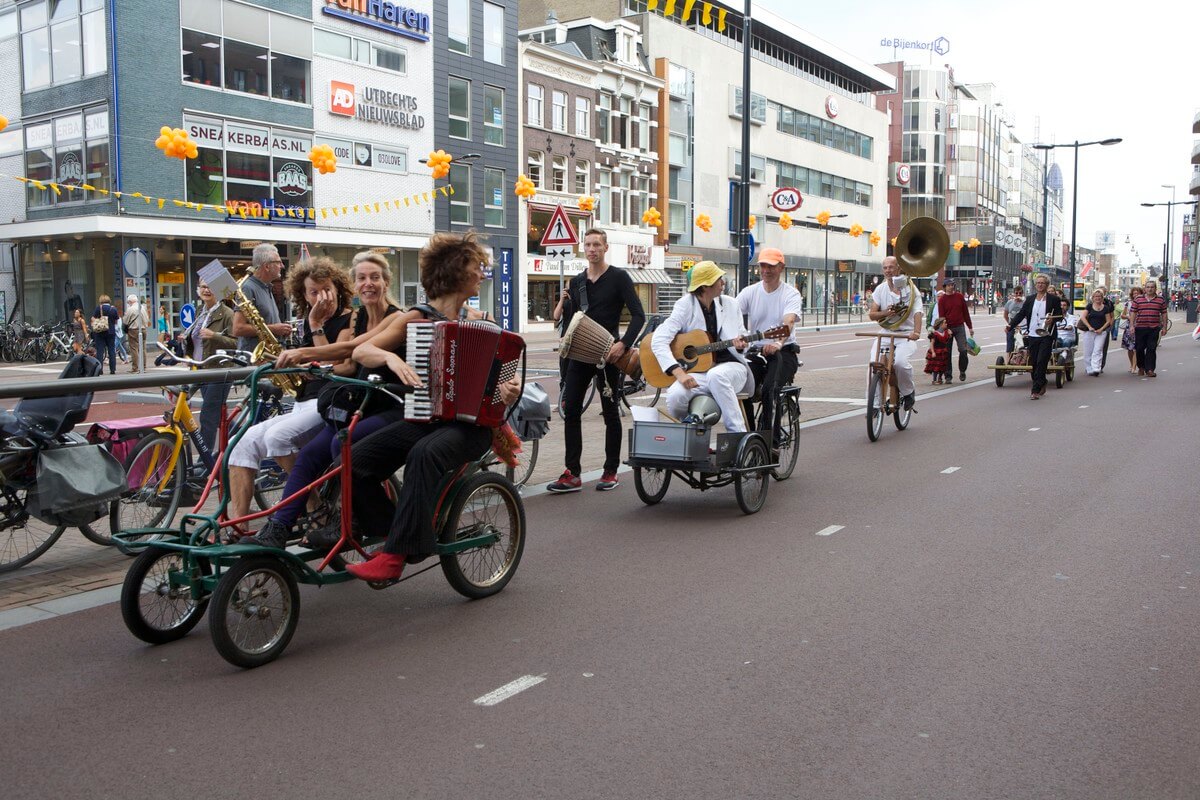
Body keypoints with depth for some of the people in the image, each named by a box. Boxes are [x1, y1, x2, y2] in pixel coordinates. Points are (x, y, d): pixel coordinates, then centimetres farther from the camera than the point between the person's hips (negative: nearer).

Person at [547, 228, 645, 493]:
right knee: (570, 410, -2)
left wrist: (623, 344, -23)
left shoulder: (618, 278, -4)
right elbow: (568, 321, 16)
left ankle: (611, 472, 14)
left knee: (610, 412, 5)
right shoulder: (576, 282, 13)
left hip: (608, 354, -5)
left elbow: (638, 315, -11)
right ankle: (572, 474, 2)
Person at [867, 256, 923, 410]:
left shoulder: (910, 289, -2)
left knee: (901, 362, -29)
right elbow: (871, 314, 5)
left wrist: (916, 331, -34)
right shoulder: (880, 289, 7)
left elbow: (918, 312, -14)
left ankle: (909, 392, 0)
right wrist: (885, 313, -18)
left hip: (906, 334, -3)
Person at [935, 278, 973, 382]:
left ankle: (962, 371, 11)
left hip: (960, 327, 1)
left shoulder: (959, 296, 5)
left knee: (963, 350, -8)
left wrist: (970, 327, 11)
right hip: (948, 328, -1)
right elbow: (941, 316, -6)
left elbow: (965, 312, 11)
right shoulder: (942, 299, -2)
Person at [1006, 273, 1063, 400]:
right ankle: (1041, 386, 24)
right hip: (1032, 336, 4)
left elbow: (1060, 315, 3)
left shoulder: (1054, 299, 2)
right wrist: (1010, 325, -4)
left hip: (1046, 336, -4)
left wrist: (1052, 318, -18)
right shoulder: (1030, 299, 12)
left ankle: (1036, 390, -9)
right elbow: (1021, 314, 10)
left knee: (1041, 362, -10)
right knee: (1033, 363, 7)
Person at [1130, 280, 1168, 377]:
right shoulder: (1138, 300, 5)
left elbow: (1164, 314, 9)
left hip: (1154, 329, -1)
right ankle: (1141, 367, 25)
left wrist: (1164, 327, 6)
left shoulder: (1161, 300, 7)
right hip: (1140, 328, 1)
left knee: (1151, 349, -5)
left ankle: (1149, 370, -4)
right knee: (1139, 349, 6)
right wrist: (1132, 326, -2)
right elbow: (1133, 313, 5)